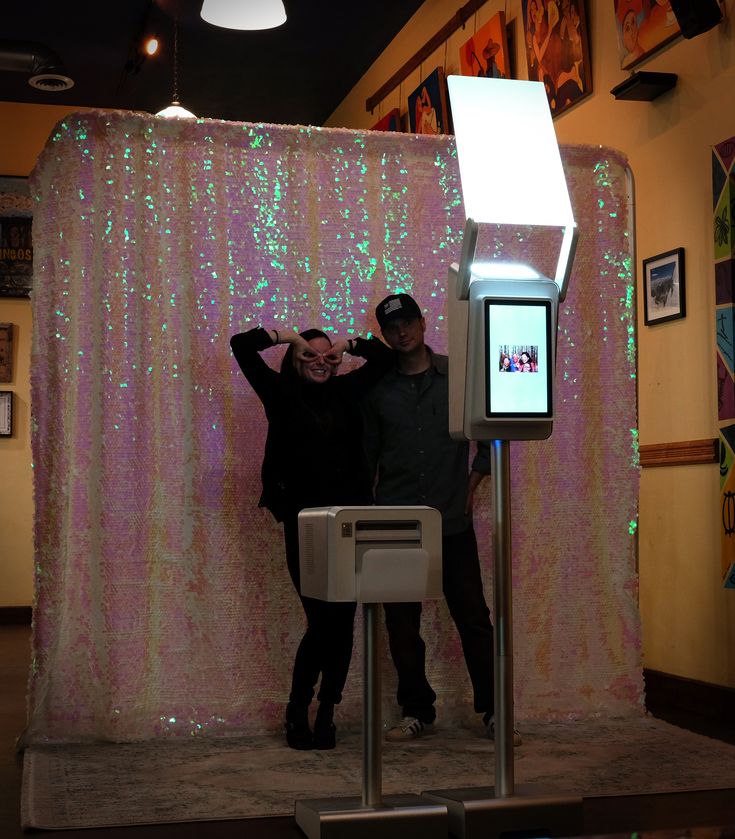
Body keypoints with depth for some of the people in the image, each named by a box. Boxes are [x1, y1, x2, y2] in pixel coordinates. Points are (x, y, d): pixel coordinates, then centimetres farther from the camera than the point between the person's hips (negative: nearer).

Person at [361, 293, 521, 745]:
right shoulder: (377, 388, 6)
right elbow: (367, 453, 12)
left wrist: (474, 479, 3)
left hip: (452, 520, -1)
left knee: (473, 614, 1)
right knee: (402, 622, 5)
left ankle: (493, 708, 11)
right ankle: (417, 712, 17)